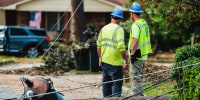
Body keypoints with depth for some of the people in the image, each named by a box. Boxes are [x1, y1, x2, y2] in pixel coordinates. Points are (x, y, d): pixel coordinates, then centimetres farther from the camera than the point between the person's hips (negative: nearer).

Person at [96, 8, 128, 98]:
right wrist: (125, 60, -15)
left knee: (106, 83, 13)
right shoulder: (119, 29, -12)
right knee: (117, 83, -2)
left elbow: (99, 45, 15)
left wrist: (100, 58, 25)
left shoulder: (104, 29, 9)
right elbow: (121, 46, -20)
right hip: (115, 62, -7)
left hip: (104, 61, 7)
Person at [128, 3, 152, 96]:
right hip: (143, 56, 9)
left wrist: (132, 54, -20)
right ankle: (140, 96, 22)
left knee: (135, 78, -5)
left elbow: (135, 40, -23)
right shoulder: (144, 23, 14)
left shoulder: (136, 25, -15)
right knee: (138, 78, 17)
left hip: (137, 57, -9)